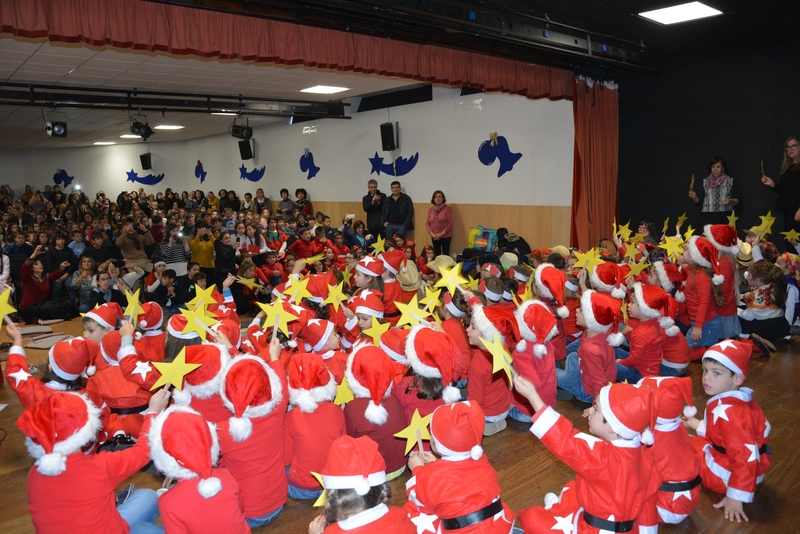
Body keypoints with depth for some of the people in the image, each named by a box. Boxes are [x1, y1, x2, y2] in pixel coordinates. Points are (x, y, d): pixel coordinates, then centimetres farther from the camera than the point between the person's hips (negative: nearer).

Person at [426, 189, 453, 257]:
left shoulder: (447, 208, -3)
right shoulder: (430, 209, 9)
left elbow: (450, 223, -6)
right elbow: (427, 223, 9)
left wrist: (442, 233, -12)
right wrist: (431, 233, -6)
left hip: (445, 236, -3)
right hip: (434, 237, 3)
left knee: (445, 254, -5)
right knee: (436, 255, 0)